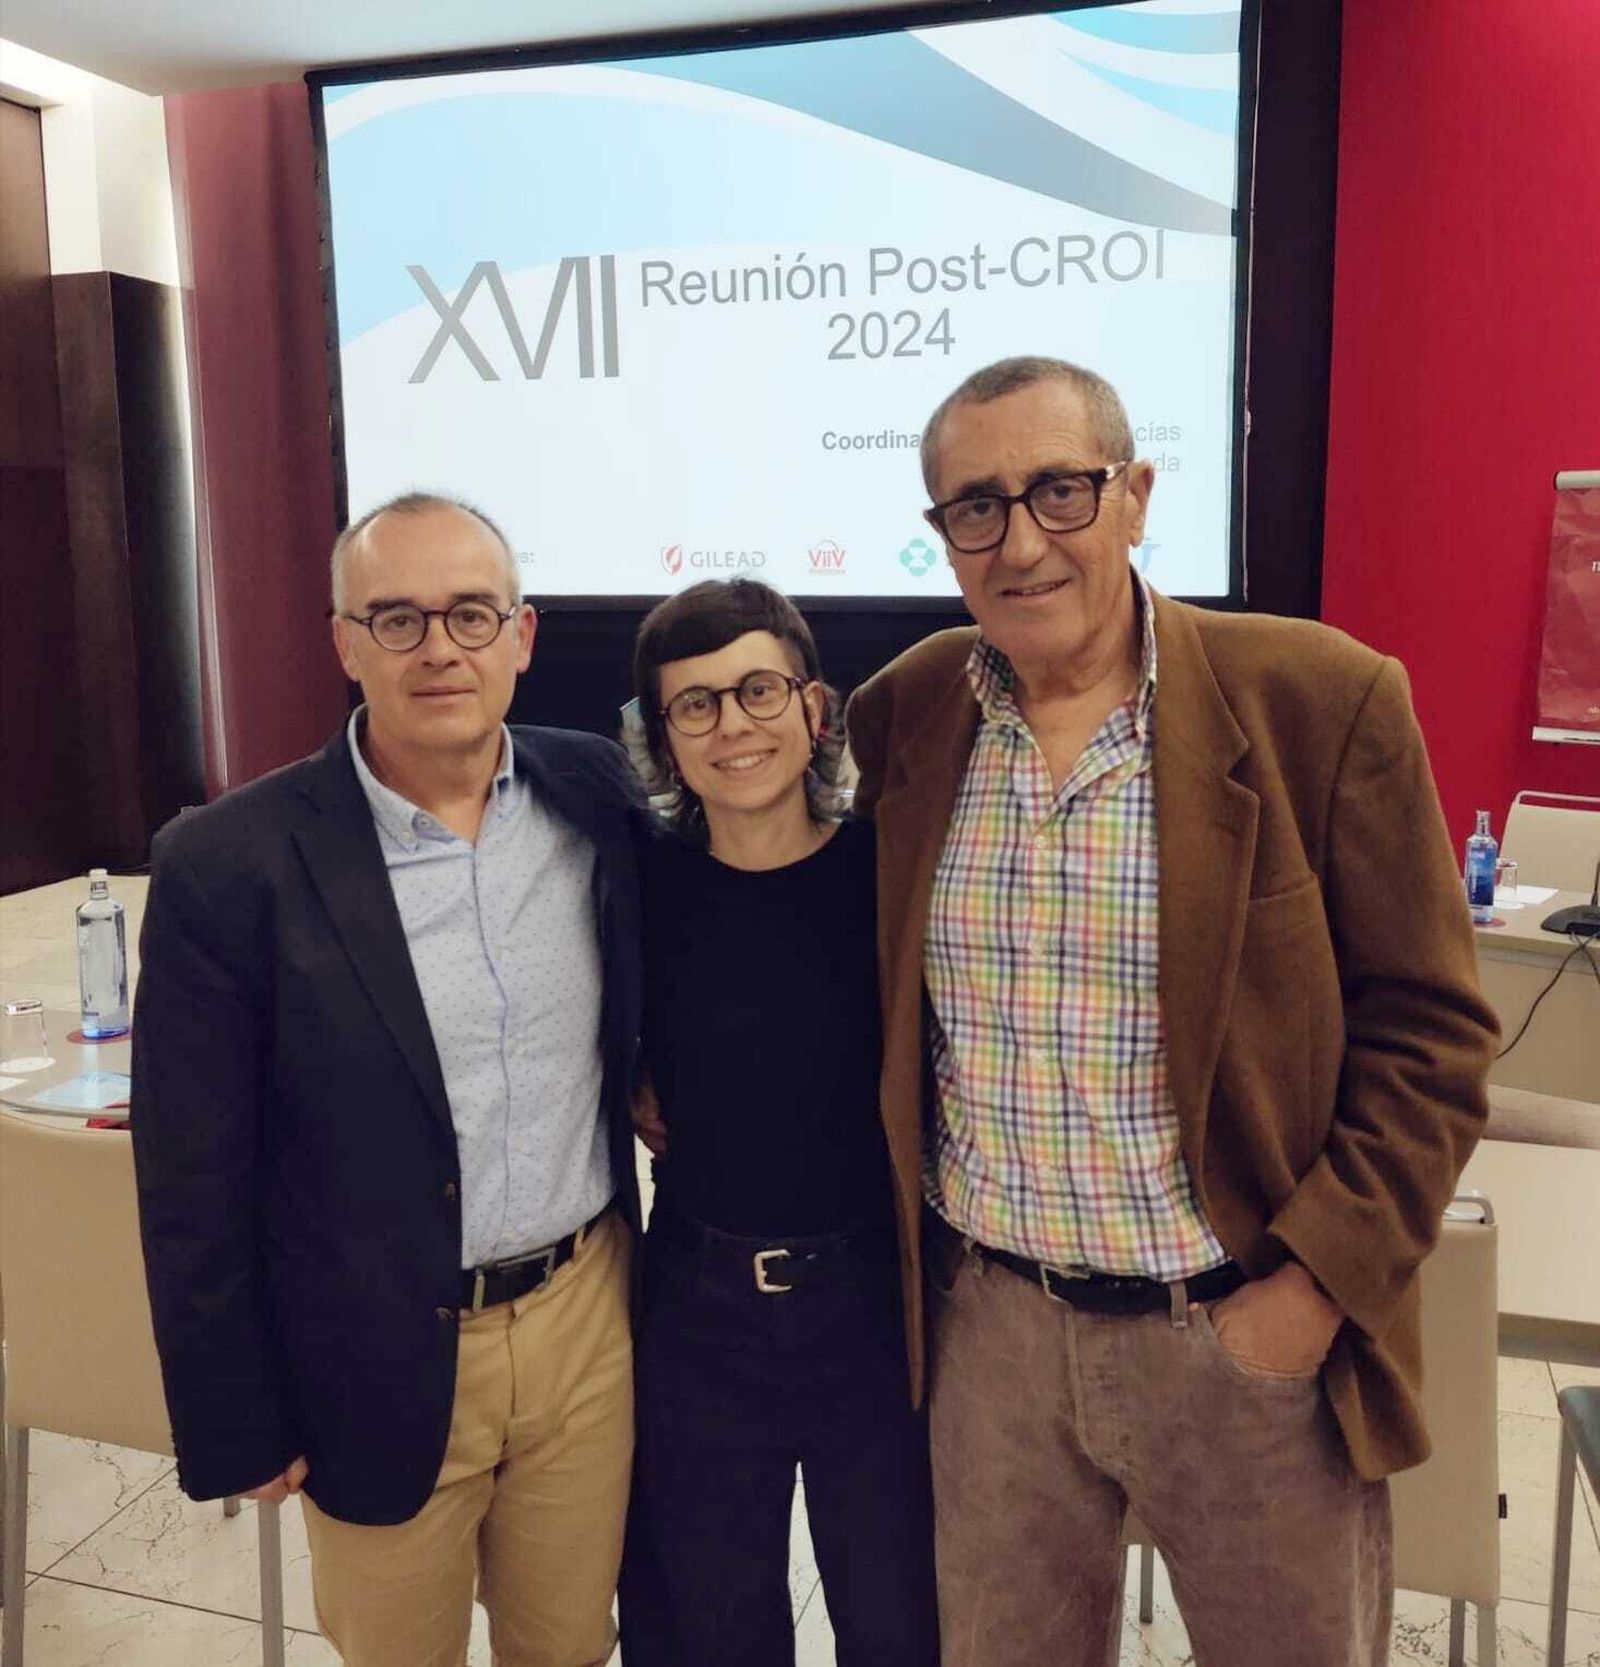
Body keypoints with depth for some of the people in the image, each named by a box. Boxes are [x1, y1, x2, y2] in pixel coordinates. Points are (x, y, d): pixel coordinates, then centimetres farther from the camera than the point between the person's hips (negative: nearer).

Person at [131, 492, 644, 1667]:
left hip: (588, 1316, 3)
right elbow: (195, 1184, -9)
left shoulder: (599, 796, -5)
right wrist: (235, 1429, -4)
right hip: (382, 1362, -2)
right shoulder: (230, 864, -15)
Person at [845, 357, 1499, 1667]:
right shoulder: (902, 713, -1)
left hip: (1254, 1331, -2)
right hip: (989, 1326, 3)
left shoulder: (1322, 699, -12)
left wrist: (1321, 1279, -12)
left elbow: (1427, 1028, -8)